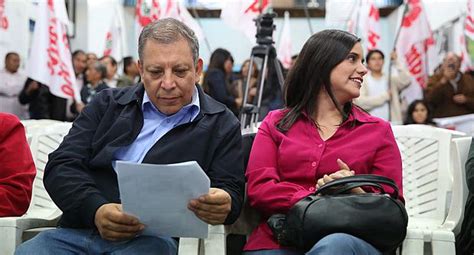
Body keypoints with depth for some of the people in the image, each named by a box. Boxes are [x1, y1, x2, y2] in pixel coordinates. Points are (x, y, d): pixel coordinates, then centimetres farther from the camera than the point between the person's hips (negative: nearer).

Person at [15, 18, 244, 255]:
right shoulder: (106, 105, 19)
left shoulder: (221, 125, 13)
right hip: (77, 232, 2)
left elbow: (231, 193, 7)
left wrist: (222, 206, -20)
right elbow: (61, 167, 10)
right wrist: (95, 210, -12)